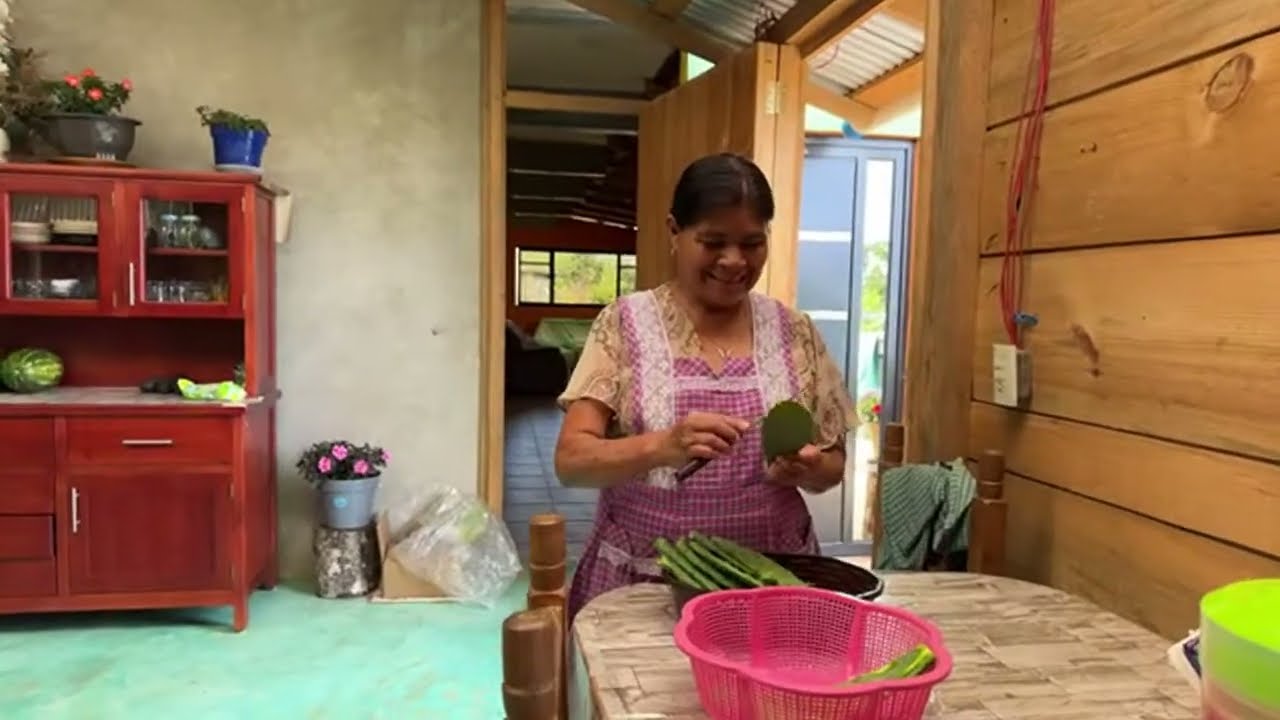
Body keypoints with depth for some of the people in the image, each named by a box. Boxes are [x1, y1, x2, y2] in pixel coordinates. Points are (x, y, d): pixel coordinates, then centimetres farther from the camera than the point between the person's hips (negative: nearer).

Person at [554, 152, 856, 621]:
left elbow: (832, 465, 8)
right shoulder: (625, 324, -4)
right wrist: (662, 446, -27)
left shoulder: (794, 332, 3)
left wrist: (807, 469, -13)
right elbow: (571, 461, -10)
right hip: (642, 581, -1)